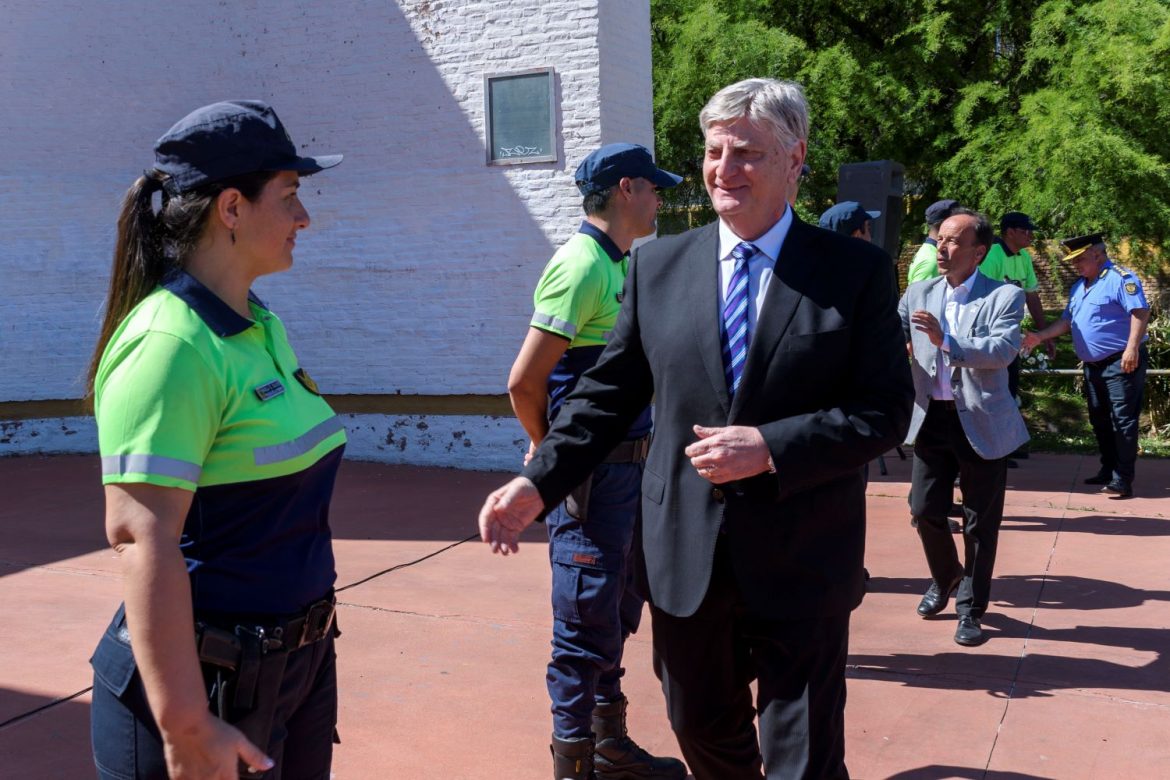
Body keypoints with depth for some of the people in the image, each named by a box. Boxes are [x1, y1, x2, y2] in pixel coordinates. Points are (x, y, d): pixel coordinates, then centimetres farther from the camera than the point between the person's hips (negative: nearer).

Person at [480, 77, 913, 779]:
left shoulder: (858, 272, -6)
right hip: (685, 559, 3)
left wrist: (770, 447, -21)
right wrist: (538, 483, -6)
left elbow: (886, 411, -9)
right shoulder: (657, 266, 3)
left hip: (800, 564, -3)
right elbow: (610, 392, 5)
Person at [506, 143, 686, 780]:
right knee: (586, 627, 1)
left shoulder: (616, 264, 13)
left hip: (625, 469, 10)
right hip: (590, 477, -10)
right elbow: (524, 381, -21)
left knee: (616, 615, 19)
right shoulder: (582, 265, -16)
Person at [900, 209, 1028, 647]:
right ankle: (945, 578, 37)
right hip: (931, 419, 3)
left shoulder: (1005, 297, -6)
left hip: (982, 424, -3)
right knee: (925, 510, 7)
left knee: (980, 523, 7)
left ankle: (971, 609, 23)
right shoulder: (918, 294, 6)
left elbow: (1004, 350, -21)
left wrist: (947, 341, -33)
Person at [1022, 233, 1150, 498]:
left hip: (1121, 364, -9)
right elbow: (1067, 320, 21)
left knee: (1123, 420, -8)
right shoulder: (1078, 287, 16)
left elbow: (1140, 312, -19)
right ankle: (1108, 470, 24)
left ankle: (1123, 479, -8)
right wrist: (1040, 337, 9)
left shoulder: (1121, 278, -11)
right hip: (1093, 366, 9)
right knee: (1099, 421, 14)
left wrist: (1132, 348, -27)